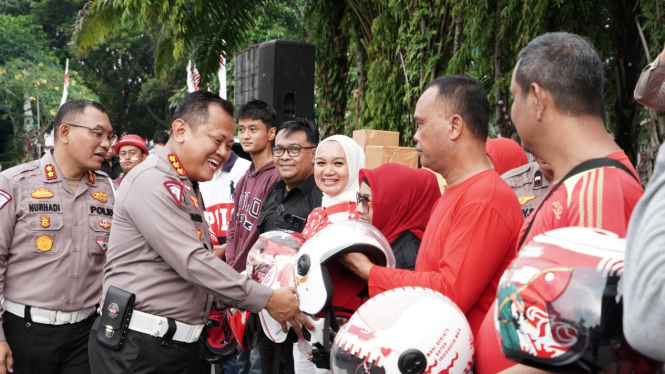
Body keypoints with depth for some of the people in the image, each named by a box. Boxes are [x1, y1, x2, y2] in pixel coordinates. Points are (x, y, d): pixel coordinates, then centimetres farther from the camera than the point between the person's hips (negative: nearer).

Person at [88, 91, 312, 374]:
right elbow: (192, 262, -22)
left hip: (180, 343, 9)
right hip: (138, 349, -9)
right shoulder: (152, 181, -16)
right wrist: (267, 299, -17)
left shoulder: (187, 188, 17)